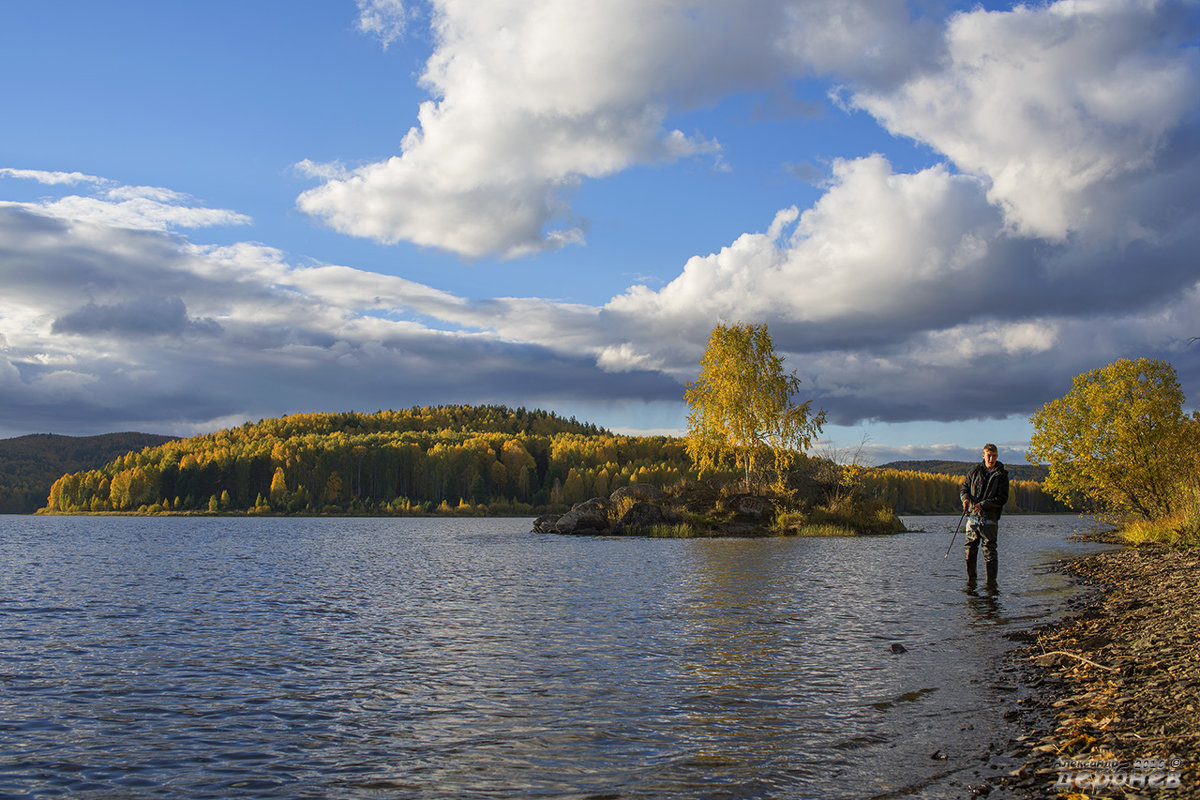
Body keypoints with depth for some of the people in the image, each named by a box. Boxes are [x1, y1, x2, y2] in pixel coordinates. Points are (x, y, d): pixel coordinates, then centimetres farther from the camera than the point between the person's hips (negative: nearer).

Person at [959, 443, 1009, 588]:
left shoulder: (1002, 475, 0)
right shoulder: (975, 471, 9)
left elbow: (1002, 498, -5)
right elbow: (963, 486, 18)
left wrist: (983, 504, -16)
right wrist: (965, 498, -3)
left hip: (990, 518, -3)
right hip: (973, 516, 3)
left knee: (989, 551, -5)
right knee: (970, 549, 5)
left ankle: (991, 583, 1)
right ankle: (971, 582, 15)